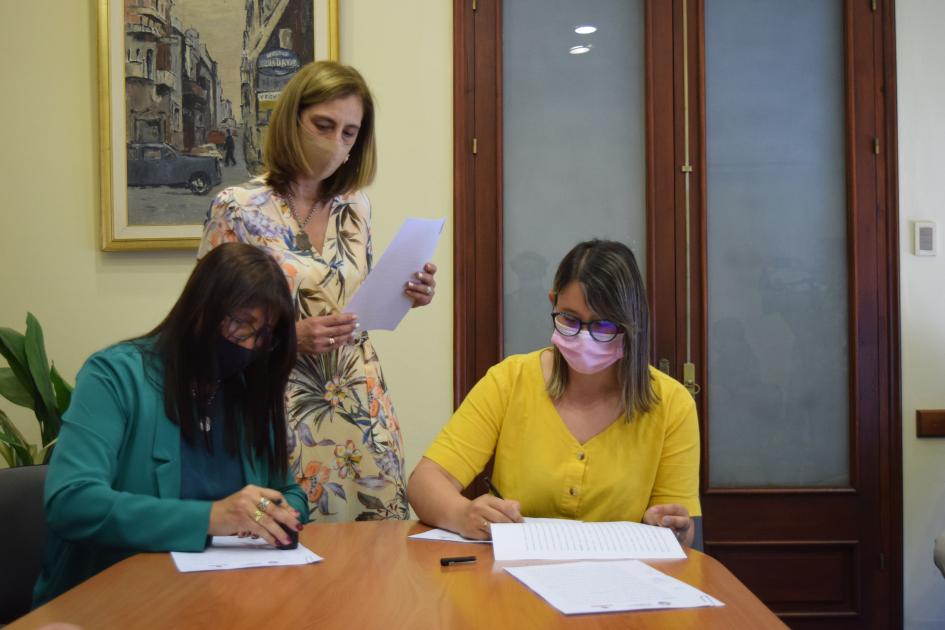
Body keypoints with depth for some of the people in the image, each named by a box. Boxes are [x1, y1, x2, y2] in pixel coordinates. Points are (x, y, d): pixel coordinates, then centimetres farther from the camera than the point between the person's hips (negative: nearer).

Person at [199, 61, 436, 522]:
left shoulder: (355, 206, 8)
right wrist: (290, 337, -18)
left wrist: (404, 297, -2)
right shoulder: (238, 208, -6)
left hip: (364, 409, 4)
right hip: (286, 415, -4)